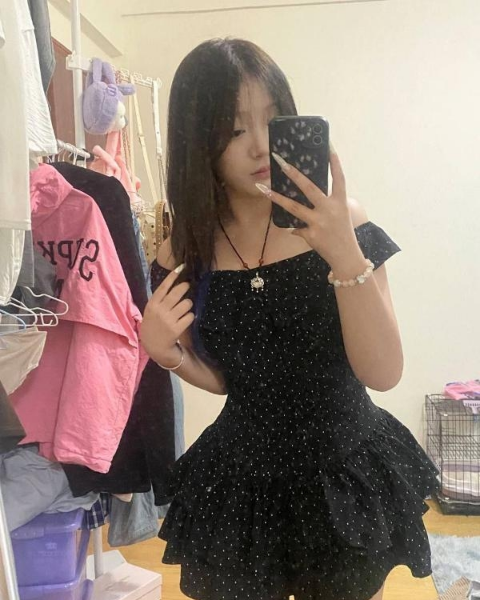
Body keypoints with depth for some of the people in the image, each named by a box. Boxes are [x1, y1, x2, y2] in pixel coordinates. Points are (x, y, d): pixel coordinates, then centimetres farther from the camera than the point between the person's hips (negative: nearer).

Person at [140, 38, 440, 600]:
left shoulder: (339, 222, -14)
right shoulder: (184, 253, -7)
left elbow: (383, 374, -18)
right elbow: (223, 378, 4)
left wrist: (346, 254, -30)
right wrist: (165, 352, -15)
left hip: (346, 473, -1)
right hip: (241, 479, 2)